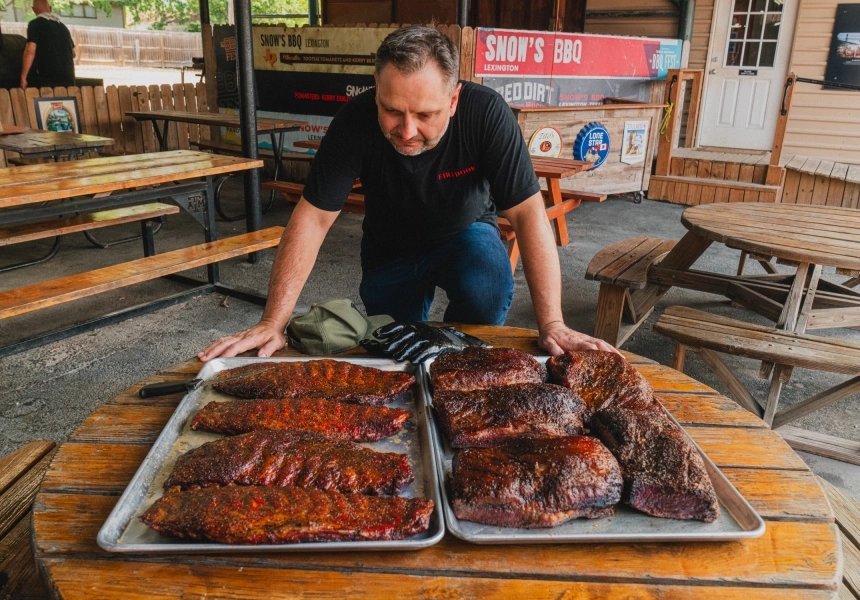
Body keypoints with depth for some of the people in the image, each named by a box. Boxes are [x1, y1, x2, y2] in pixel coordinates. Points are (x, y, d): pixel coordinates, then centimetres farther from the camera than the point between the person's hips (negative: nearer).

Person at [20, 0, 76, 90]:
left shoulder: (35, 24, 0)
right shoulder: (62, 26, 18)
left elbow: (30, 51, -10)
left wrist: (23, 77, -7)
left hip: (48, 79, -5)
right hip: (68, 78, 5)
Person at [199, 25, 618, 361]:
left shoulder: (486, 114, -30)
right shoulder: (355, 121, -28)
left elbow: (528, 214, -31)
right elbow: (312, 219, -26)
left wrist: (552, 325, -37)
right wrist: (273, 323, -31)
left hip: (465, 236, -1)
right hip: (389, 253, 1)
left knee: (488, 290, -31)